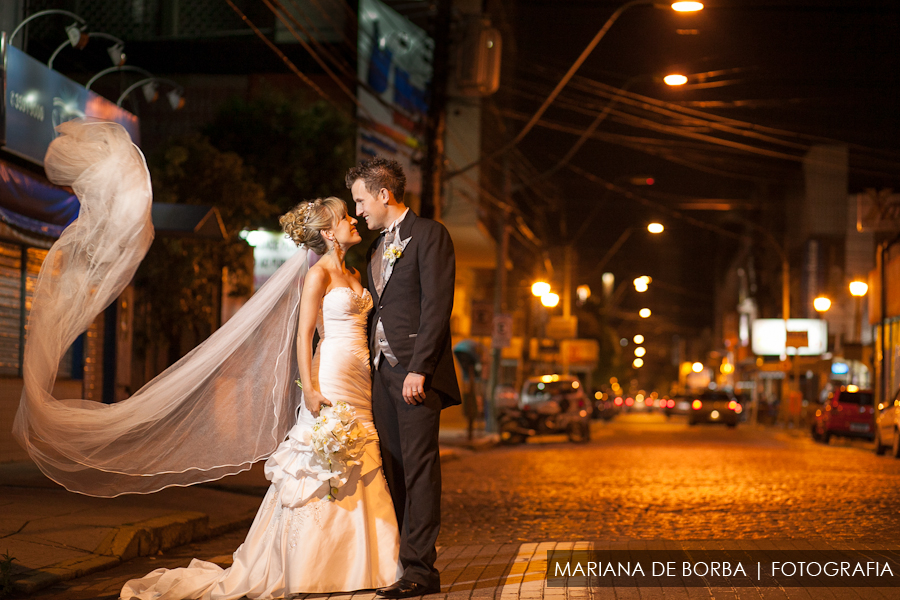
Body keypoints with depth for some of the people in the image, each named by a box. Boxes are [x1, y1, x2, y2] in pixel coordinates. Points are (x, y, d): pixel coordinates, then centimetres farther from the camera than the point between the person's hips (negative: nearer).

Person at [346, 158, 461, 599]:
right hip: (381, 369, 8)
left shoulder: (429, 235, -4)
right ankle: (392, 559, 11)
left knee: (419, 468, -7)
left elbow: (437, 306, -12)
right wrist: (371, 366, 11)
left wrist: (419, 369, -18)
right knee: (391, 469, 7)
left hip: (414, 370, -8)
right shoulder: (376, 247, 21)